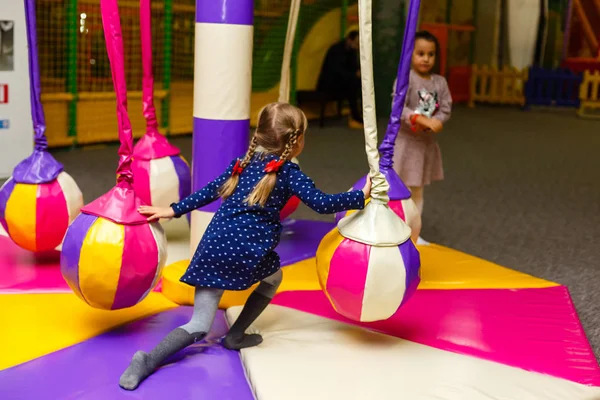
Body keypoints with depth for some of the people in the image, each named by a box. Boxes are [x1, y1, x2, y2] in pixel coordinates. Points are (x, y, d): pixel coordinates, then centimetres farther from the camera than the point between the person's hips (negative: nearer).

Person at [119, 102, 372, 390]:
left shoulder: (243, 163, 19)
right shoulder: (288, 172, 2)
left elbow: (208, 192, 21)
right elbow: (323, 204, -5)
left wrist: (173, 210, 30)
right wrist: (361, 196, 2)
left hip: (212, 247, 5)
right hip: (247, 251, -5)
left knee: (199, 326, 11)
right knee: (273, 277, 32)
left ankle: (148, 360, -11)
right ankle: (236, 336, 26)